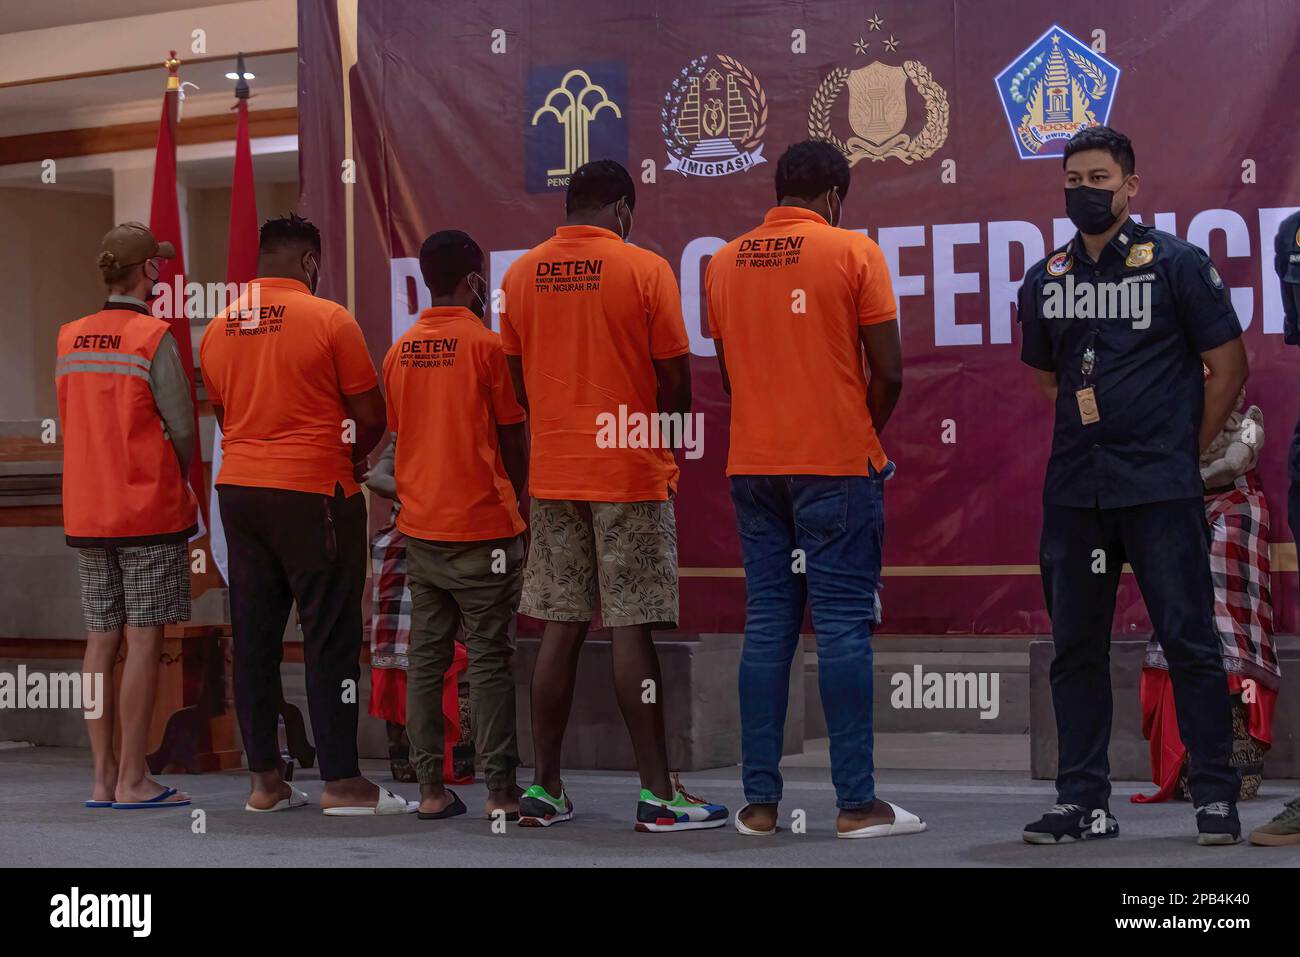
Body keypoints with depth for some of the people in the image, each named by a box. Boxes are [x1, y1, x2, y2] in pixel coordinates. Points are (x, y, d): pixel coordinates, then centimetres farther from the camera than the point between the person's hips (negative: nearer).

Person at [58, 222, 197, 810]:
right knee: (143, 639, -3)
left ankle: (103, 778, 11)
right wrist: (175, 479, 9)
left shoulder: (69, 339, 7)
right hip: (149, 509, -6)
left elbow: (72, 424, 12)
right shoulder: (153, 338, -10)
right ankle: (133, 780, -3)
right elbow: (182, 430, -10)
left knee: (101, 641, 8)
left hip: (86, 512, 6)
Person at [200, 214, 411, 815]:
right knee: (330, 636, -1)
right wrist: (352, 457, 13)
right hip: (314, 494, -6)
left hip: (238, 490, 6)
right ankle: (341, 782, 1)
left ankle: (264, 778, 12)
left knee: (254, 635, 8)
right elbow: (371, 417, -6)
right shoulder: (329, 319, -9)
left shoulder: (218, 329, 7)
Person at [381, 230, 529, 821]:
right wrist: (517, 500, 12)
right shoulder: (487, 345, -9)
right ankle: (500, 790, -2)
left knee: (426, 656, 7)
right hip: (482, 525, -5)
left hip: (420, 527, 5)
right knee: (489, 659, -2)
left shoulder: (399, 351, 6)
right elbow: (513, 437, -3)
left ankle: (430, 788, 7)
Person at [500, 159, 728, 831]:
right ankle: (658, 795, -1)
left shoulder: (521, 274, 5)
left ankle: (544, 789, 10)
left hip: (551, 473, 4)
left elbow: (517, 379, 11)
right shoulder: (645, 270, -7)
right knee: (631, 630, -4)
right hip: (631, 474, -4)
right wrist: (668, 445, 13)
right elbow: (675, 379, -5)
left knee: (560, 628, 8)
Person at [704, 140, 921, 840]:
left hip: (753, 465, 4)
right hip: (837, 465, -4)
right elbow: (889, 371, -6)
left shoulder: (724, 262, 9)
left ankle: (760, 802, 6)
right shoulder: (853, 252, -5)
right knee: (843, 626, -2)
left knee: (766, 625, 7)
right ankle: (856, 803, -2)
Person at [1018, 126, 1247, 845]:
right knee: (1076, 649, 7)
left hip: (1161, 490, -5)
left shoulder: (1177, 263, -1)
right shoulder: (1045, 281, 11)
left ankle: (1215, 798, 3)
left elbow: (1229, 366, 1)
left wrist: (1187, 449, 3)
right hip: (1073, 490, 5)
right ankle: (1083, 801, 14)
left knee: (1189, 642, -4)